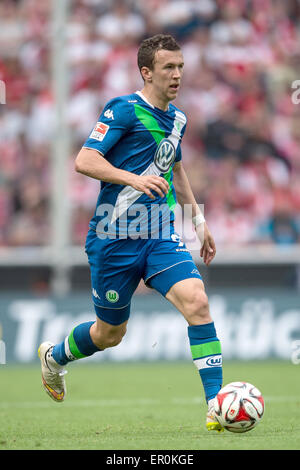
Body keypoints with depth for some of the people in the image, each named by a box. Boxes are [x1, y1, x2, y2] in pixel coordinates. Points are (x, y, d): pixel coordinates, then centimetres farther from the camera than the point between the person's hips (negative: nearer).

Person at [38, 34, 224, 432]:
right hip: (114, 239, -5)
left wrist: (199, 220, 27)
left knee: (197, 301, -20)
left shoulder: (177, 119, 12)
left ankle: (217, 408, -21)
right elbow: (85, 161, -18)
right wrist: (135, 179, -31)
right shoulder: (124, 110, -11)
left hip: (161, 238, 5)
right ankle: (54, 356, 43)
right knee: (111, 333, 9)